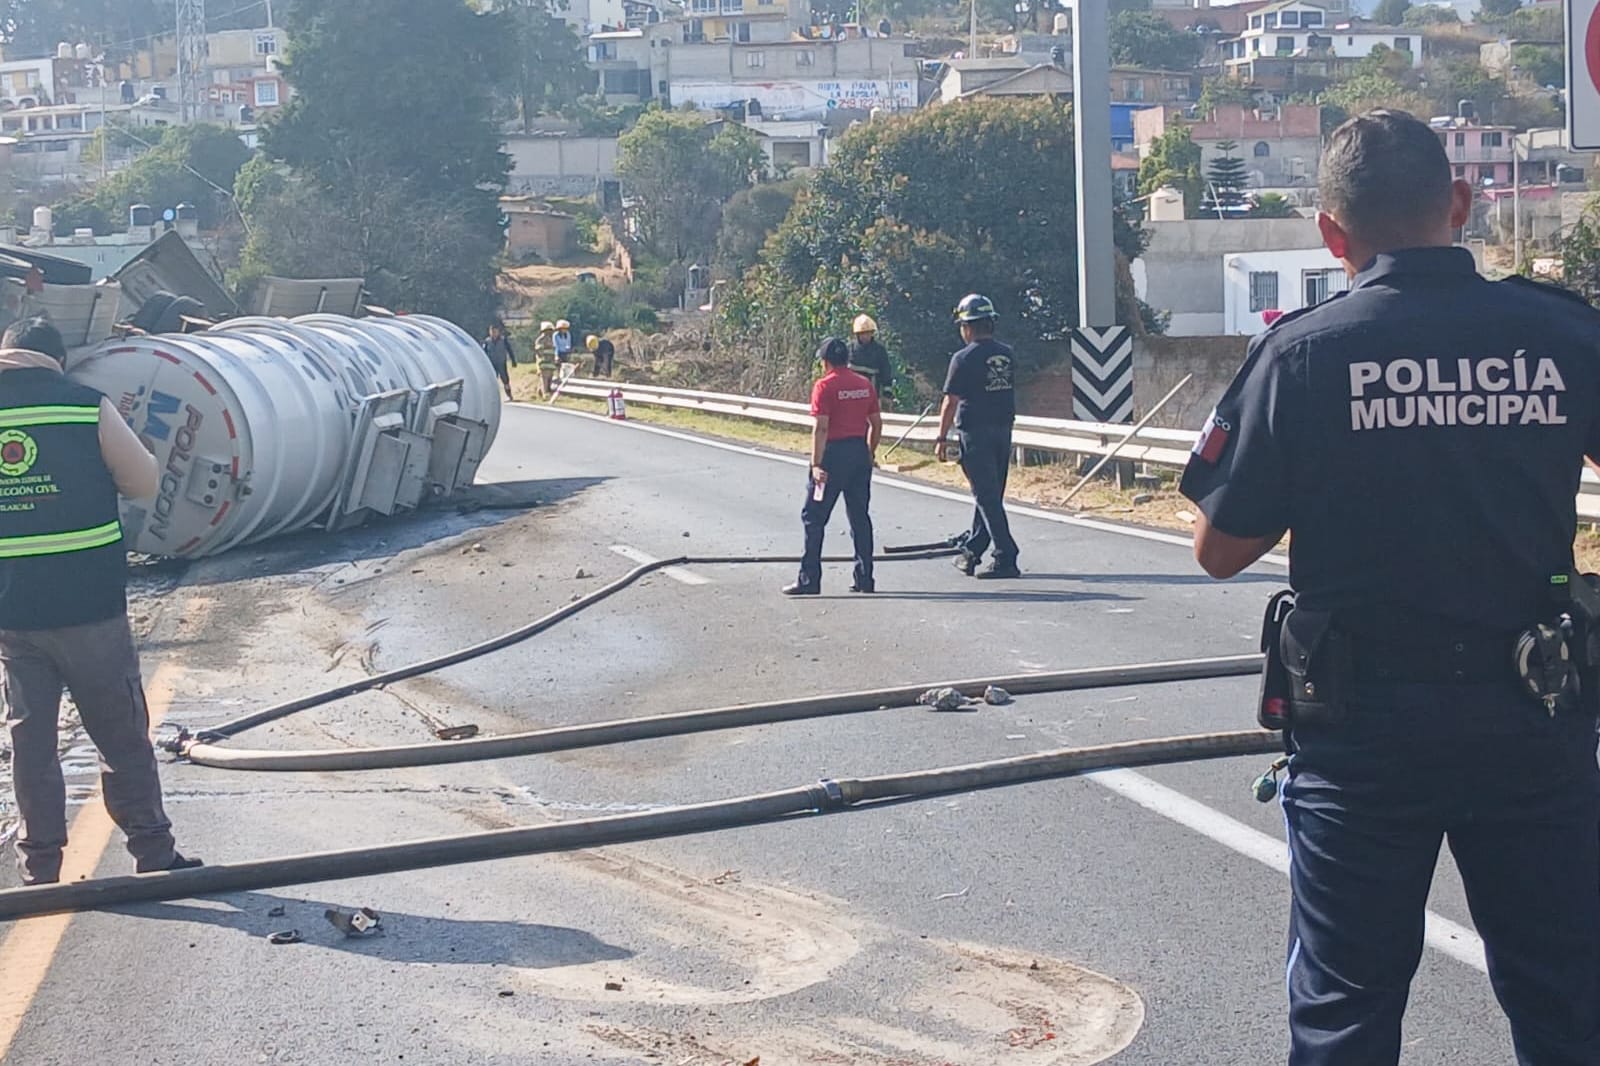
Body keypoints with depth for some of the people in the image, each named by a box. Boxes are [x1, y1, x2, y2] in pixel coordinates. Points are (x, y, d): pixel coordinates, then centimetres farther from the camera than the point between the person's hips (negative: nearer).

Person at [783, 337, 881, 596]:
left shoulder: (824, 386, -10)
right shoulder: (864, 385, 9)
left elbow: (821, 427, -17)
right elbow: (876, 423, 11)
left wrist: (816, 464, -18)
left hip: (834, 453, -6)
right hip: (860, 452, 6)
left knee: (814, 517, 1)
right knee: (860, 517, 12)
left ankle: (809, 580, -2)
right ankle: (865, 579, 12)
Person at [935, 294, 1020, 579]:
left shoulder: (964, 359, -12)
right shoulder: (1007, 355, 7)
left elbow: (951, 402, -11)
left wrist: (941, 438, -6)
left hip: (975, 433, -7)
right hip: (1003, 431, 7)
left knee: (987, 497, -4)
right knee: (989, 494, 15)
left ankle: (1006, 558, -8)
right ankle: (971, 553, 26)